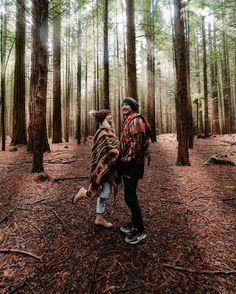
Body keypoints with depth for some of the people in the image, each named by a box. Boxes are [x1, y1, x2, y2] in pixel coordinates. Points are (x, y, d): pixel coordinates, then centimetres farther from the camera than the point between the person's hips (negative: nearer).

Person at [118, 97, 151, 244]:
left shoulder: (136, 120, -14)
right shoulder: (128, 120, 17)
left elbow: (136, 143, -23)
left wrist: (127, 159, -18)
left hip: (133, 164, -10)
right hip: (128, 163, 10)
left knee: (129, 196, -4)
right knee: (130, 194, 17)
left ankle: (140, 230, 12)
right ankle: (134, 222, 33)